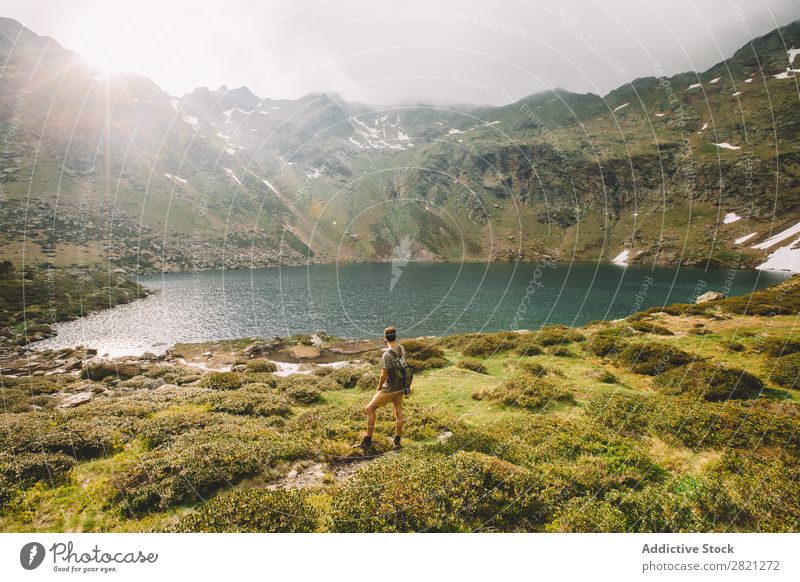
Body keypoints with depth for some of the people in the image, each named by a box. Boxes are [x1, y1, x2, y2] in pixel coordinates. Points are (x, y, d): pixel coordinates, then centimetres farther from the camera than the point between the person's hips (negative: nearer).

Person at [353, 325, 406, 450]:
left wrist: (379, 387, -2)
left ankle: (367, 441, 7)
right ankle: (397, 441, 31)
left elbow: (384, 375, -20)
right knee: (398, 411, 17)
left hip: (389, 389, -7)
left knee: (370, 409, 3)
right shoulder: (401, 349, -3)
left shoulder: (387, 355, -25)